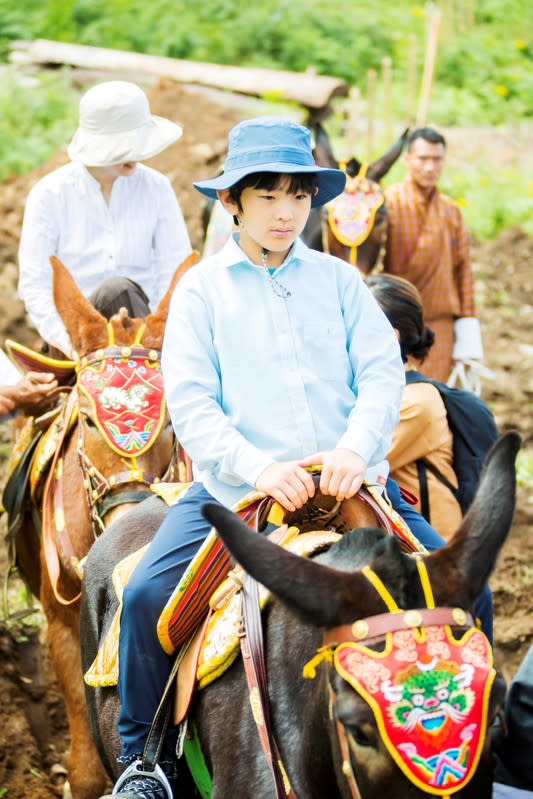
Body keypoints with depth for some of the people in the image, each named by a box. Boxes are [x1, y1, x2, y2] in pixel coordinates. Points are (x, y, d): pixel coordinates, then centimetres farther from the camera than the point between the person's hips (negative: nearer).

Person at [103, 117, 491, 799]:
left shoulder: (339, 280, 11)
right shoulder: (201, 289, 5)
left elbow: (383, 370, 1)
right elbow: (190, 403, -3)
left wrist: (355, 448, -19)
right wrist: (258, 467, -20)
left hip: (350, 482, 2)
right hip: (236, 488, -2)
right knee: (146, 596, -20)